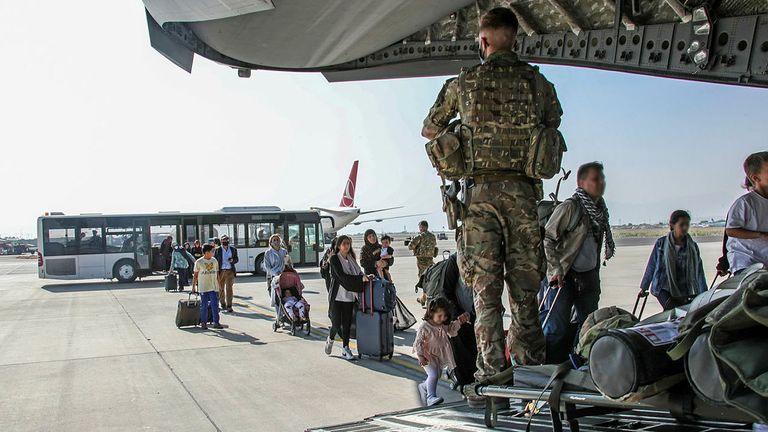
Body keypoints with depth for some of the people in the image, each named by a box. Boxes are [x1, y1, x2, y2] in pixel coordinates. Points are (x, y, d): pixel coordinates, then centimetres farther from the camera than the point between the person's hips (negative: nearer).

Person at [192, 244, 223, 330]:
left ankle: (216, 322, 3)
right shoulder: (199, 262, -4)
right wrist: (193, 286, 1)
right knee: (204, 306, 5)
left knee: (215, 305, -1)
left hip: (214, 287, 3)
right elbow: (195, 275, 2)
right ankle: (203, 322, 16)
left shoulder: (214, 261, 7)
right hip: (203, 288, -3)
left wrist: (218, 285, 11)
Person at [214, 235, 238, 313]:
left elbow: (237, 259, 15)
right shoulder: (217, 250, 1)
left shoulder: (233, 249, 8)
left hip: (230, 271, 0)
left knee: (229, 288, -5)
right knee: (221, 288, 9)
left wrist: (233, 260, -9)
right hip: (221, 271, 0)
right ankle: (223, 304, 24)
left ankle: (229, 306, -3)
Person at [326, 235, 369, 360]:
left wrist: (364, 276, -5)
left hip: (349, 296, 5)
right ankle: (330, 340, 25)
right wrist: (360, 279, -19)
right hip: (337, 296, -5)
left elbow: (358, 272, 16)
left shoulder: (351, 258, 12)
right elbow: (342, 276, -16)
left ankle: (345, 348, 15)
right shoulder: (334, 258, -7)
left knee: (347, 323, 5)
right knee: (336, 324, -4)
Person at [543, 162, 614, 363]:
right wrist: (556, 269, -17)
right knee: (558, 328, -10)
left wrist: (595, 275, 19)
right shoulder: (569, 207, -12)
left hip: (589, 277, 8)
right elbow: (546, 238, -14)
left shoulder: (600, 210, 11)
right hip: (565, 277, -8)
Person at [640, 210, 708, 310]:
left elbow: (699, 272, -1)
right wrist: (644, 287, 9)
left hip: (683, 291, 3)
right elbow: (651, 266, 2)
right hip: (663, 288, -3)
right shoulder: (661, 244, -7)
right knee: (672, 309, -24)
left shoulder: (692, 247, -1)